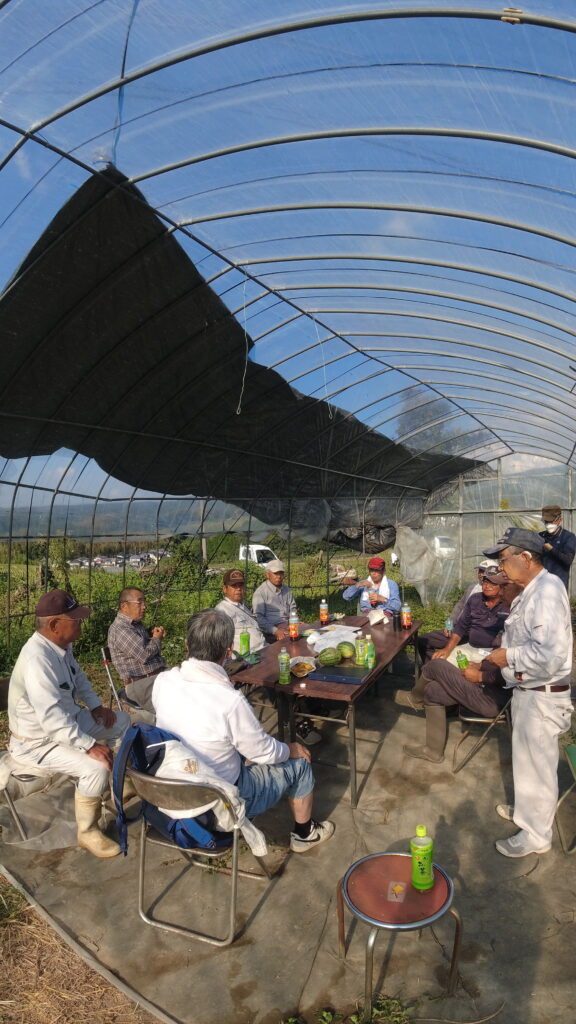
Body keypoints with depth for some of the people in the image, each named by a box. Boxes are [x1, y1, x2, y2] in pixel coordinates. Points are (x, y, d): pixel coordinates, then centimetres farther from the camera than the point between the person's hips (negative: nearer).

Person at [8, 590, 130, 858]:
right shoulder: (37, 659, -34)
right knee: (96, 767, -28)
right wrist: (90, 746, -35)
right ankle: (87, 832, -3)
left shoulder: (62, 645, -5)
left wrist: (96, 706, 2)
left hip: (69, 721, 10)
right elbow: (52, 718, -38)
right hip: (38, 741, -9)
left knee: (125, 723, 11)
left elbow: (78, 678, 14)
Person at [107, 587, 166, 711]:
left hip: (160, 676, 10)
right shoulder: (119, 630, -13)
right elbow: (145, 655, -20)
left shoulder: (137, 624, 16)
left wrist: (151, 633, 14)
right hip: (141, 684, -9)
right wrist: (157, 639, -1)